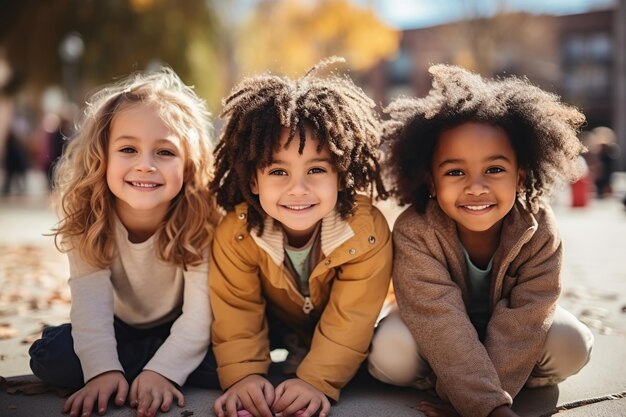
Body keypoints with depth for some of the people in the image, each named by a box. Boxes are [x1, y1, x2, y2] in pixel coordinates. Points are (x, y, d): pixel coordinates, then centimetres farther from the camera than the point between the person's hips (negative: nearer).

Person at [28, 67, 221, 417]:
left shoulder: (202, 218, -25)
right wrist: (102, 369, -40)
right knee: (49, 357, -21)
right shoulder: (87, 219, -19)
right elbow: (90, 302, -26)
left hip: (181, 336, -2)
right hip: (120, 333, 2)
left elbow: (199, 314, -27)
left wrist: (162, 371, -39)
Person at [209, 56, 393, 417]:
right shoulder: (237, 232, -28)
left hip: (338, 339, 0)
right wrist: (245, 375, -36)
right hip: (276, 330, 1)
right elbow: (237, 311, -23)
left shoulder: (367, 230, -33)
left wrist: (318, 380, -37)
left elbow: (350, 318, -29)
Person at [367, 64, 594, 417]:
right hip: (439, 331, -1)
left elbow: (521, 324, -31)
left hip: (506, 325, 2)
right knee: (390, 350, -30)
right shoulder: (414, 232, -33)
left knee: (572, 345, -24)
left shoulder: (539, 229, -27)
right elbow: (443, 326, -38)